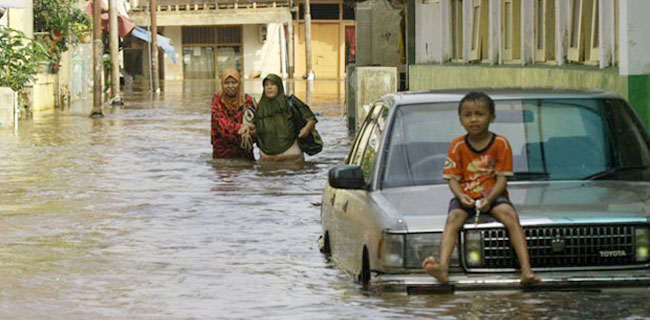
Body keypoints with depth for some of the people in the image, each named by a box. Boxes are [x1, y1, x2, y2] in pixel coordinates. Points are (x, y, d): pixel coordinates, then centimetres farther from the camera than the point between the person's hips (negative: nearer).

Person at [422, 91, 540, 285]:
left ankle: (526, 270, -41)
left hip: (493, 195, -1)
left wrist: (489, 198, -21)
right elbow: (453, 179, 2)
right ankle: (442, 268, -51)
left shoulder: (501, 144, 1)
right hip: (465, 196, 1)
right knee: (453, 219, -30)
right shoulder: (457, 146, 5)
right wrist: (461, 196, -20)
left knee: (510, 217, -30)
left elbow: (502, 179, -3)